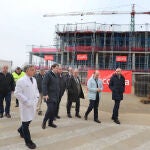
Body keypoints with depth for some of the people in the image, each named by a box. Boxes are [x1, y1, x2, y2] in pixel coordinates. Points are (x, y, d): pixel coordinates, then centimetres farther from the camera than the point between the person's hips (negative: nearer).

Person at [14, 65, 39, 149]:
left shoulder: (34, 80, 9)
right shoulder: (21, 81, -14)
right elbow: (17, 93, -17)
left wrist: (36, 99, 3)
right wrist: (26, 101, -18)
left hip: (33, 104, 7)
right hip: (26, 105, -7)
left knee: (29, 120, 16)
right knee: (26, 122, 3)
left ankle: (21, 130, 46)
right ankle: (28, 141, 16)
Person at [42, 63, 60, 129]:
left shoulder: (56, 75, 14)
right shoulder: (48, 74, -9)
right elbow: (44, 84, -16)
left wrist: (58, 94, 13)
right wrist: (45, 94, -21)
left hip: (55, 96, 7)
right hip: (49, 96, -7)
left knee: (54, 110, 8)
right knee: (50, 109, -10)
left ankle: (50, 122, 22)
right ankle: (44, 121, 10)